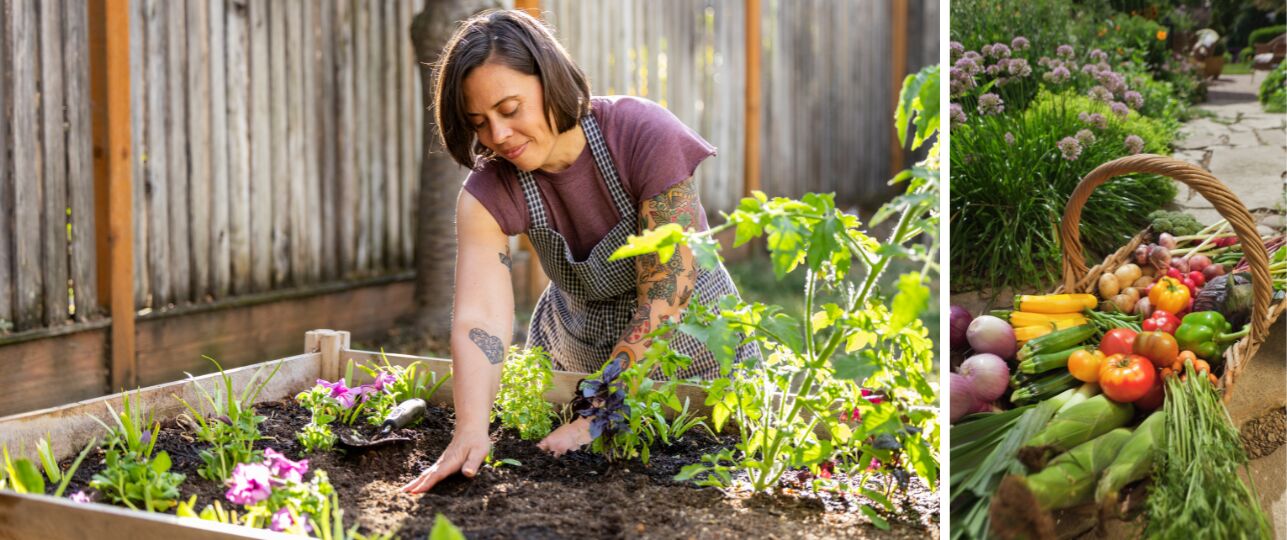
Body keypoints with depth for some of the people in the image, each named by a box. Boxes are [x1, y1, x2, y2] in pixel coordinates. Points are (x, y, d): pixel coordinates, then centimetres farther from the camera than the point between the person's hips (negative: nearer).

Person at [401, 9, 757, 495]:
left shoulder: (646, 137, -28)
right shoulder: (488, 192, -17)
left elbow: (665, 300, -28)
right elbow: (477, 320, -29)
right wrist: (470, 431, -47)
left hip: (689, 350, -2)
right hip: (573, 358, 3)